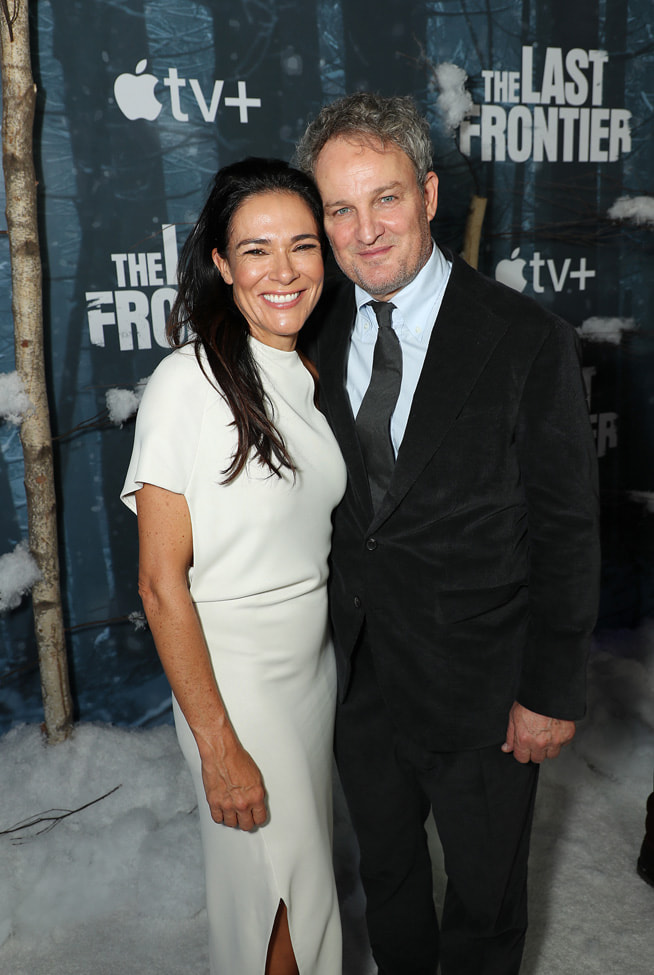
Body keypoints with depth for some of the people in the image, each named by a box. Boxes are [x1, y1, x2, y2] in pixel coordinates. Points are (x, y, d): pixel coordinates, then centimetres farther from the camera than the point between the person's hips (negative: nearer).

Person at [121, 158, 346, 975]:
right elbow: (162, 585, -19)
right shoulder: (187, 383, -20)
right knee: (276, 887, 8)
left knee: (304, 856, 23)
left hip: (318, 657, 7)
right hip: (232, 675, -6)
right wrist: (217, 746, -18)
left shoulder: (314, 374, 1)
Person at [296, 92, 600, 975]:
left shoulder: (529, 343, -16)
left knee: (485, 903, 20)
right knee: (386, 873, 27)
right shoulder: (322, 333, -2)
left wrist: (551, 693, -11)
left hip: (480, 694, -4)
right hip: (359, 673, 4)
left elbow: (565, 531, -13)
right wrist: (324, 640, 4)